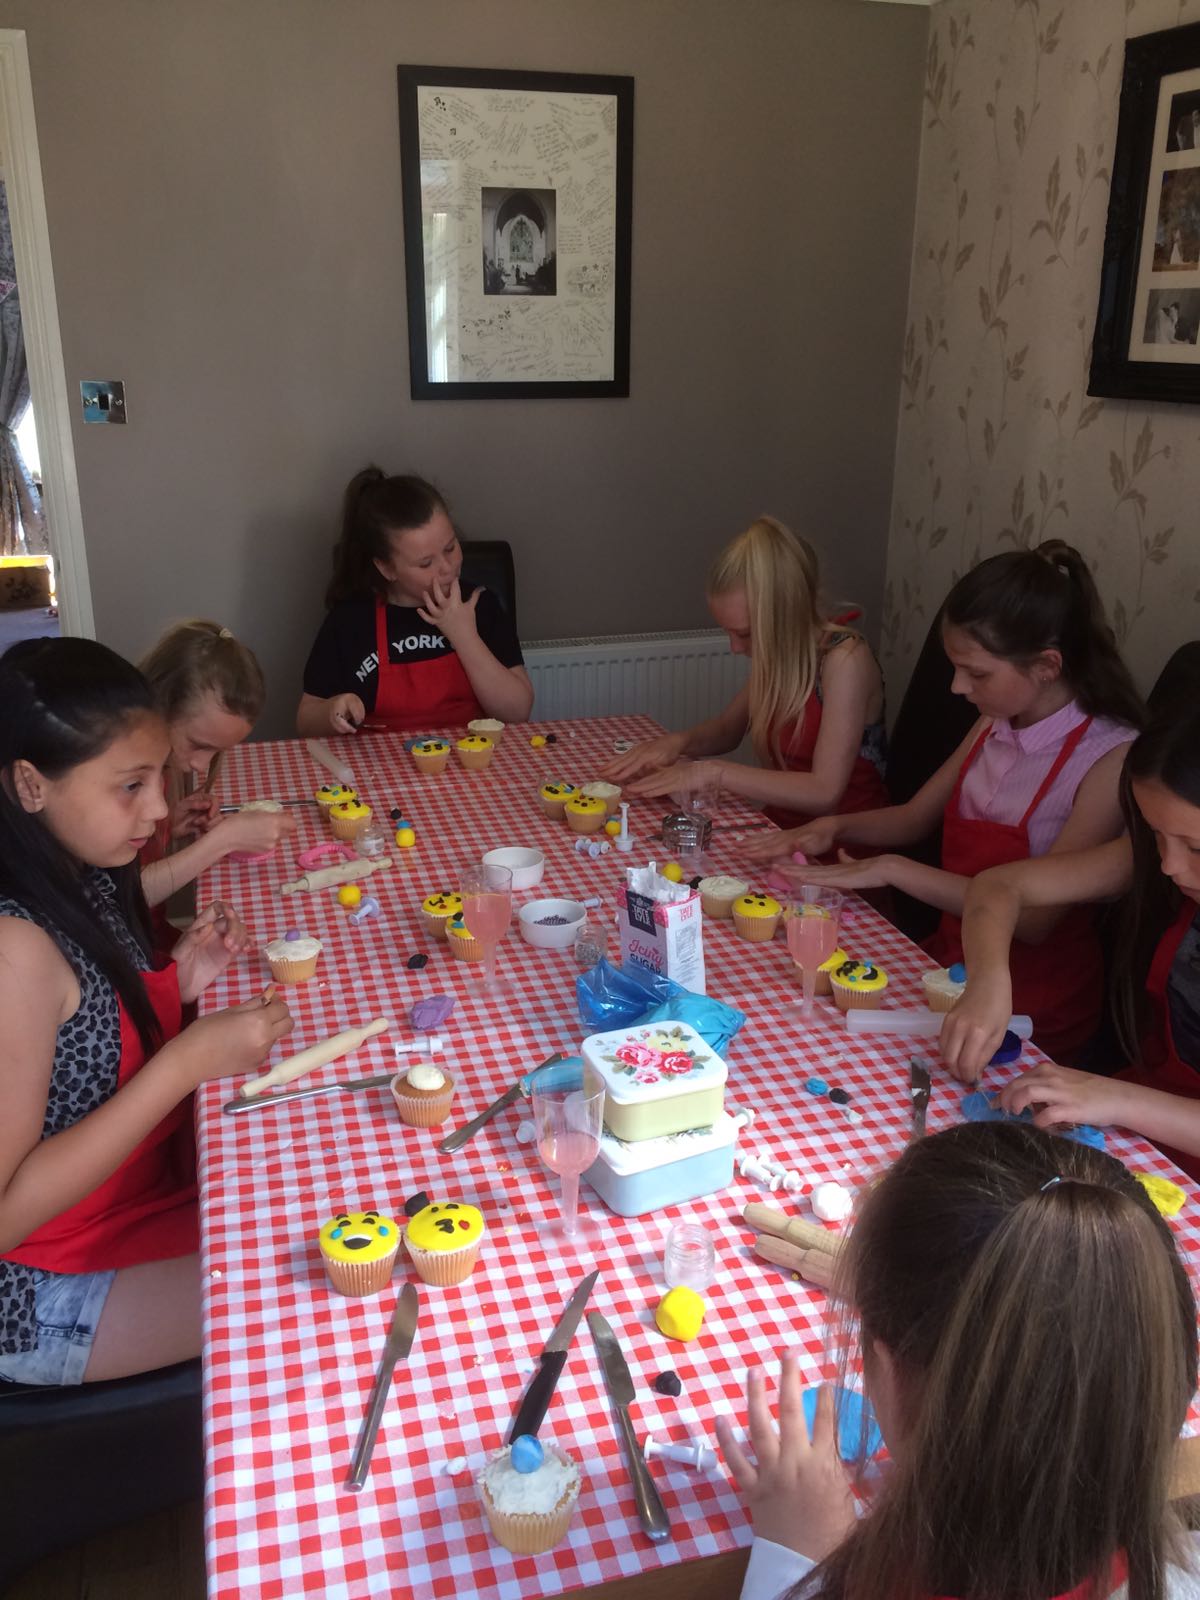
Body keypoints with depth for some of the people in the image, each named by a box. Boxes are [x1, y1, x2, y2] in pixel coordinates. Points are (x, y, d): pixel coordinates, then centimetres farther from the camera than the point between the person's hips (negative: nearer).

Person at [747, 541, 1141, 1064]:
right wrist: (834, 828, -4)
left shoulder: (1112, 758, -19)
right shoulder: (995, 724, 3)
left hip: (1034, 1007, -6)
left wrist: (892, 870, -22)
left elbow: (1035, 916, -23)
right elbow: (914, 817, 16)